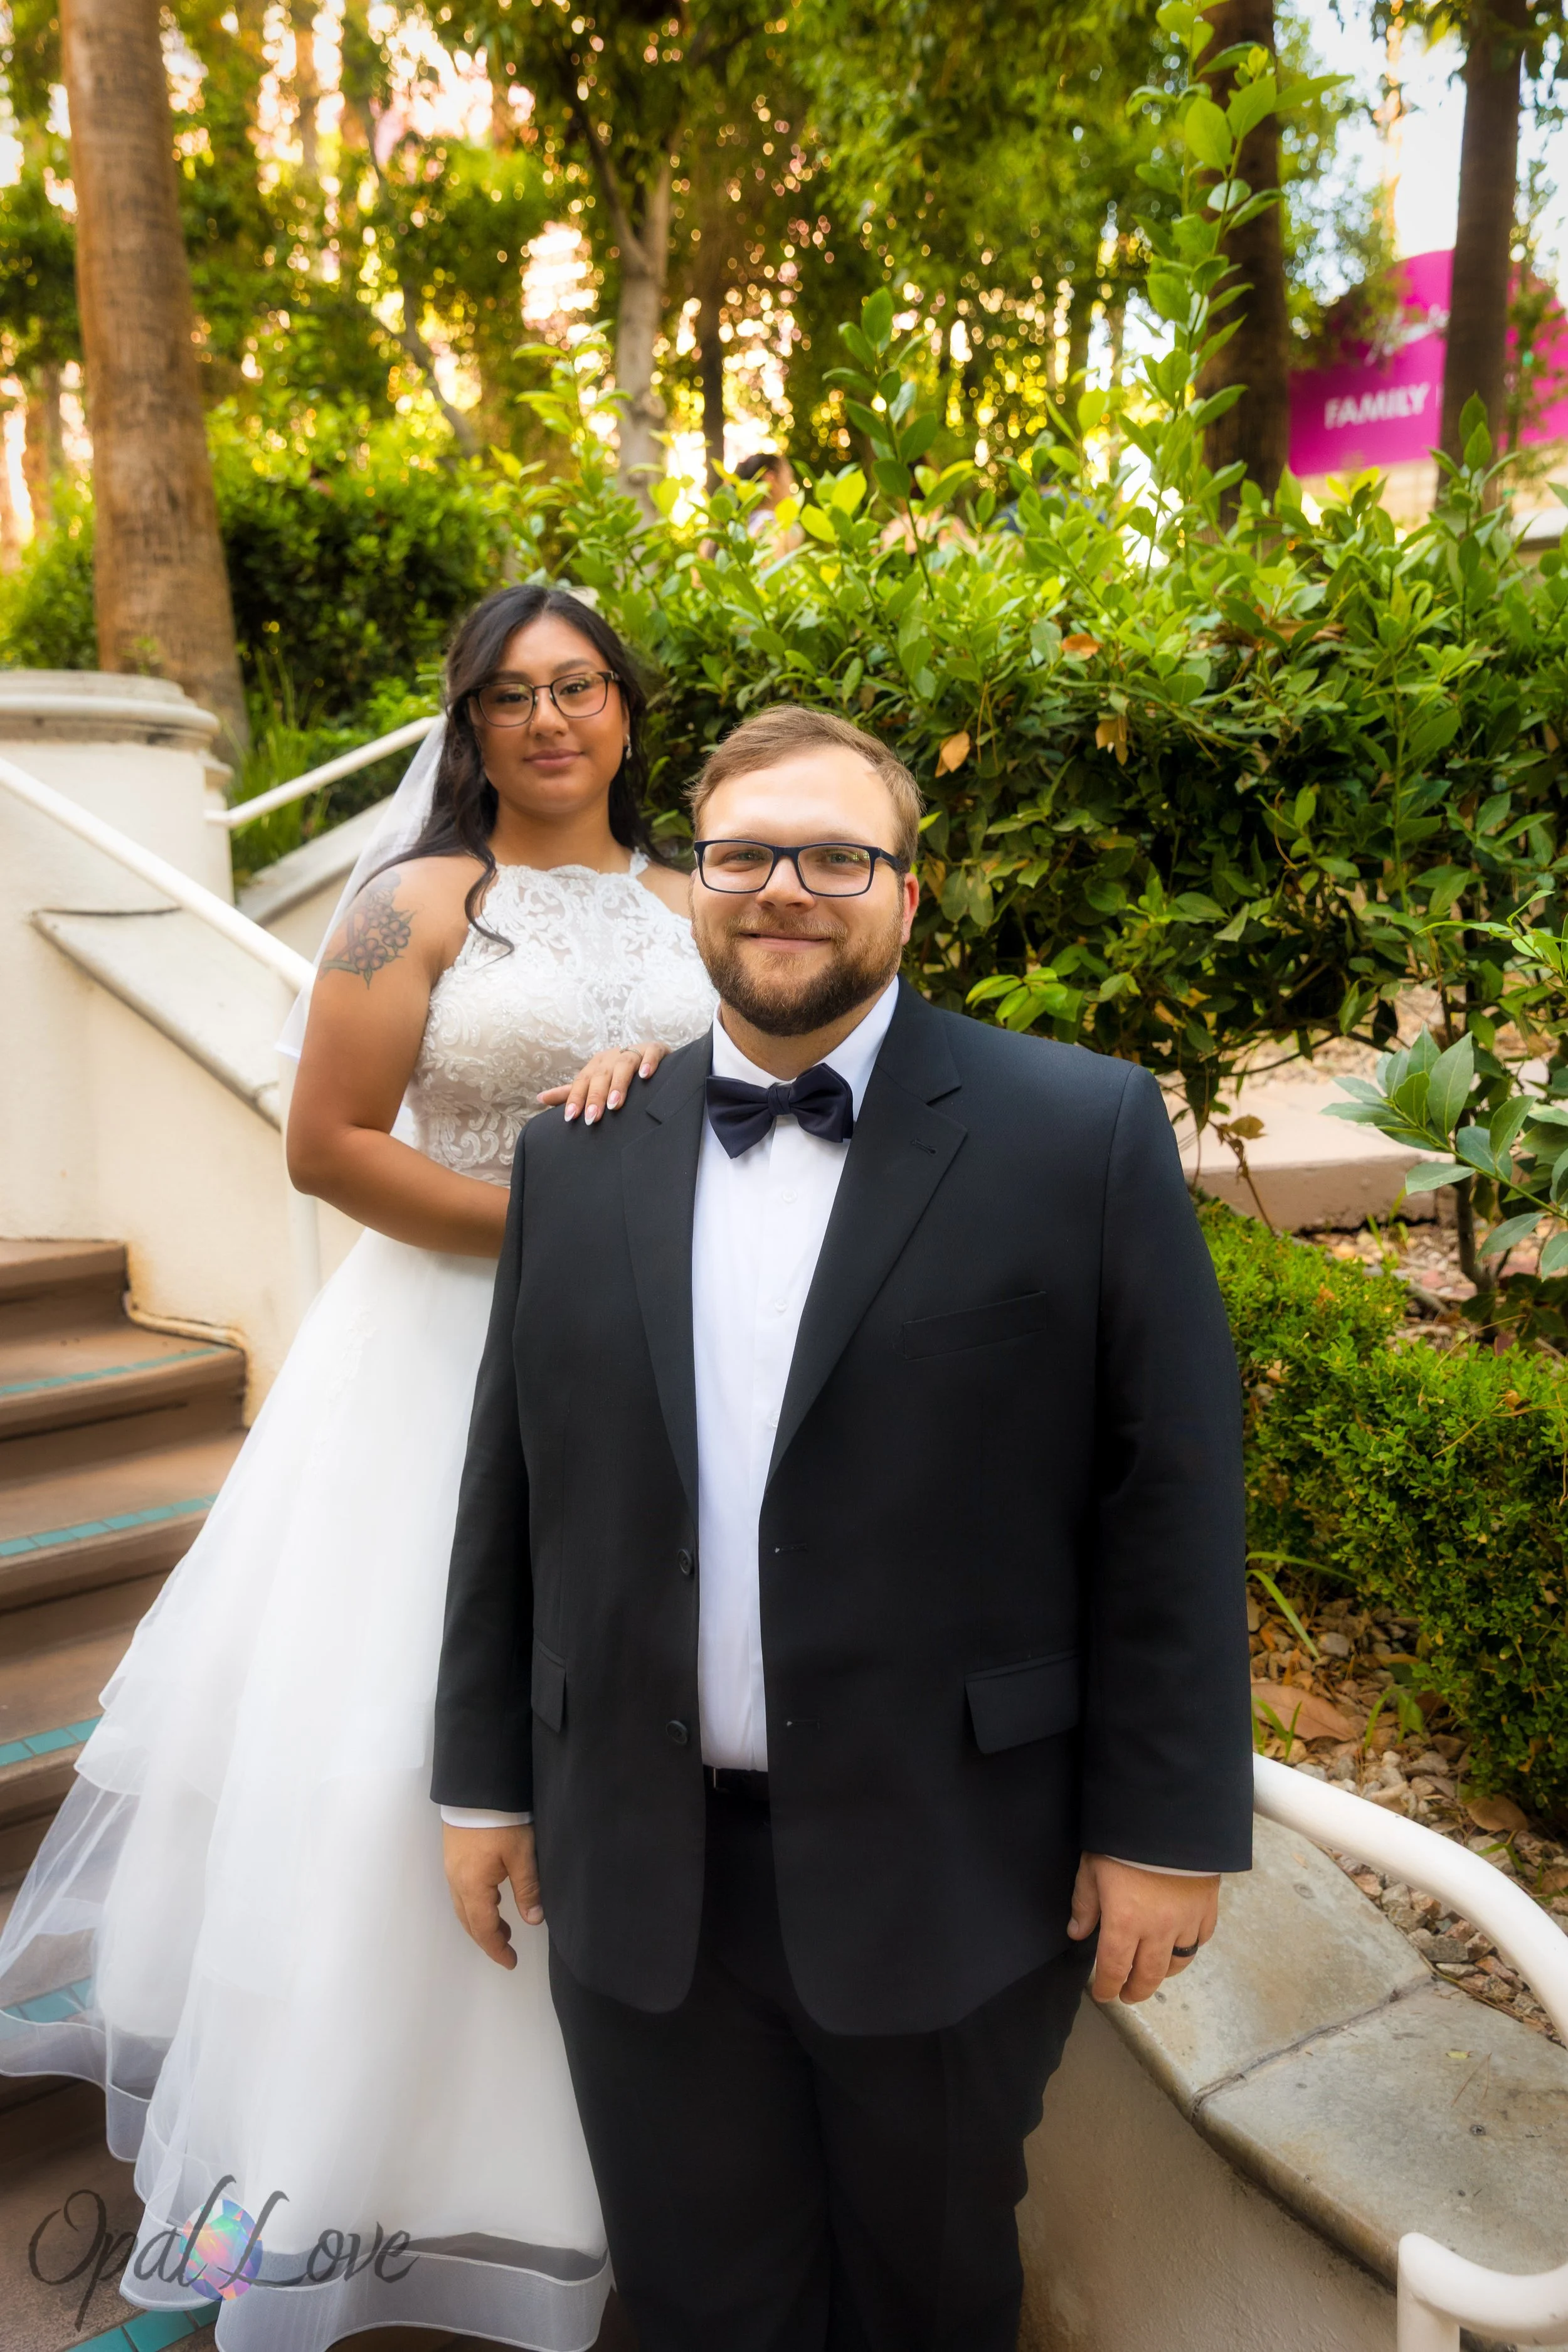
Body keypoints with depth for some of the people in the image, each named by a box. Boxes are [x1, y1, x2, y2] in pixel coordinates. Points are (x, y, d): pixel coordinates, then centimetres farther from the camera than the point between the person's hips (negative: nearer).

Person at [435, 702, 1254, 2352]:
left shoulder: (1085, 1131, -9)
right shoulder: (578, 1155, 1)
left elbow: (1171, 1496, -8)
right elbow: (511, 1483, 6)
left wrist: (1166, 1827, -8)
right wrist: (483, 1777, 8)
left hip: (951, 1885, -2)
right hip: (636, 1882, 3)